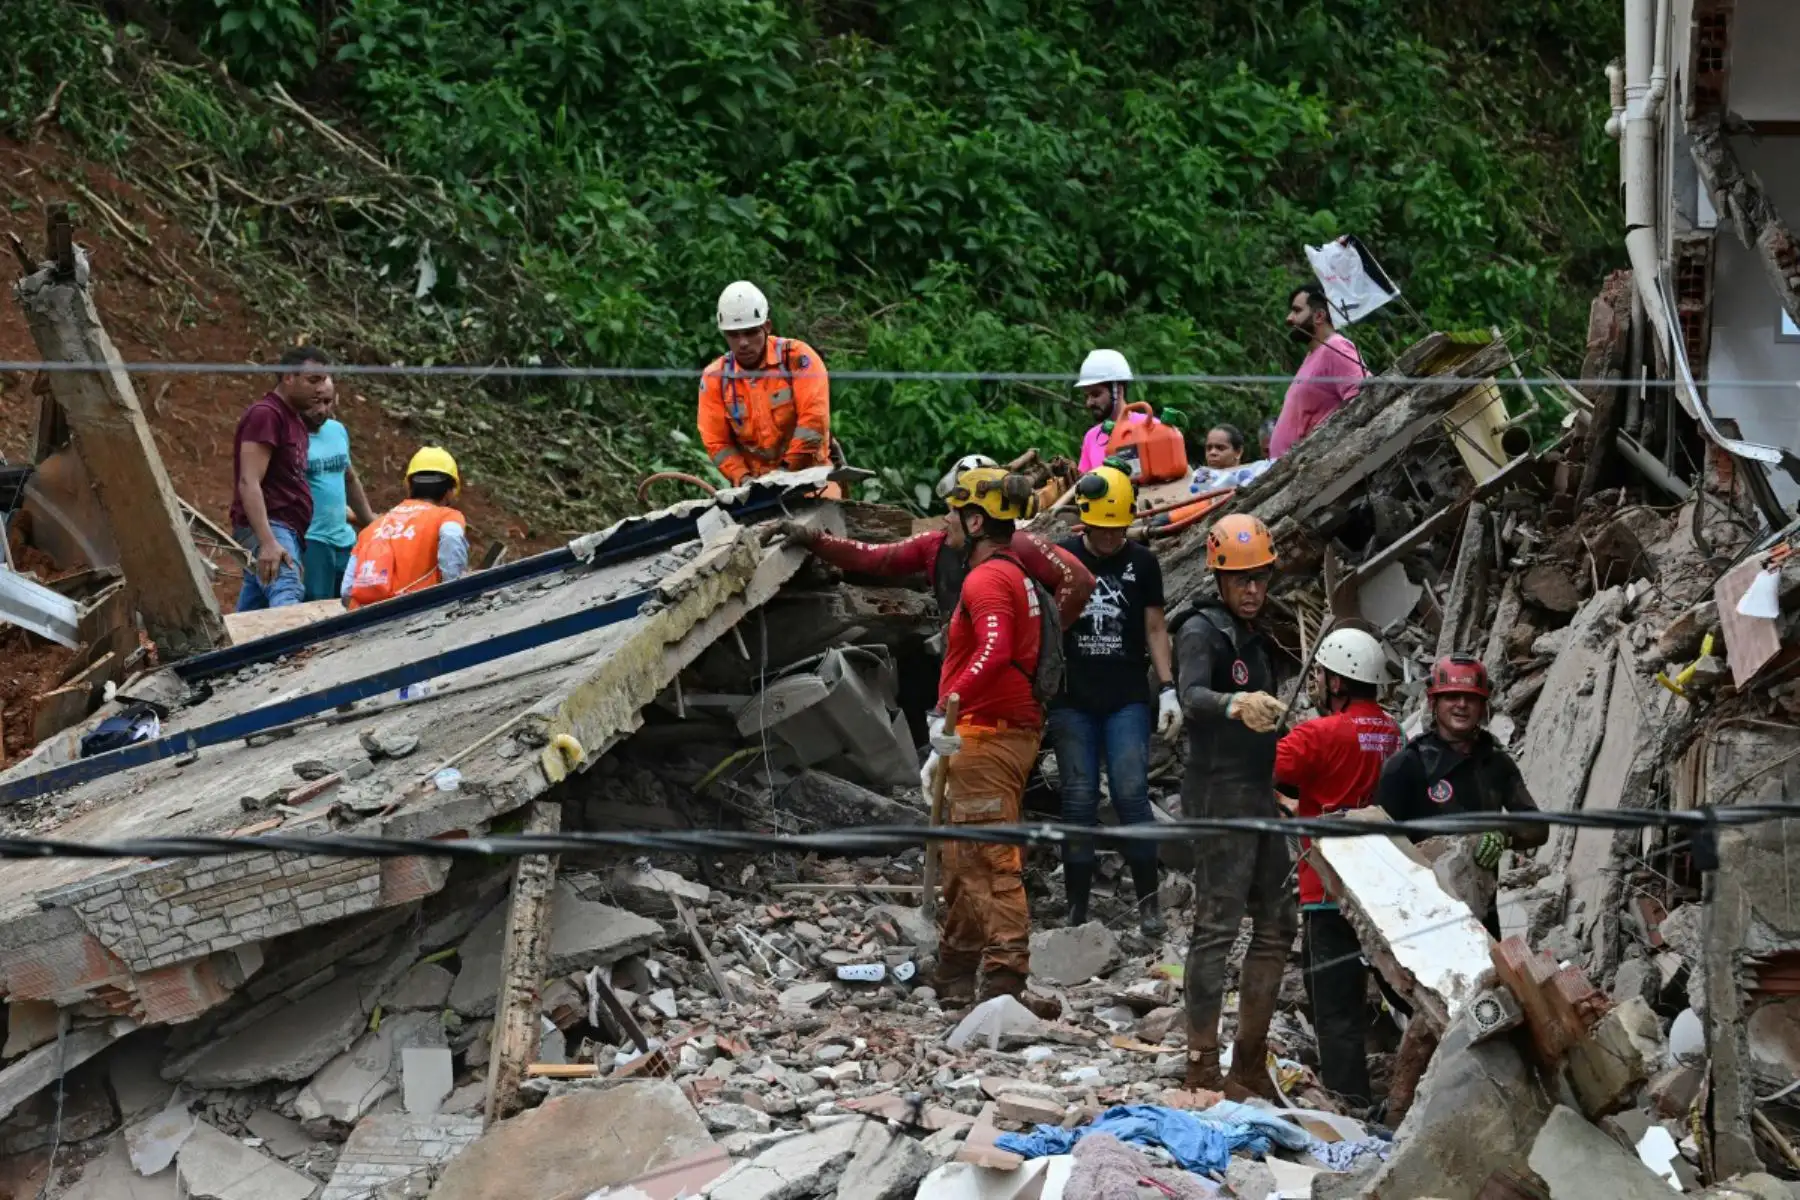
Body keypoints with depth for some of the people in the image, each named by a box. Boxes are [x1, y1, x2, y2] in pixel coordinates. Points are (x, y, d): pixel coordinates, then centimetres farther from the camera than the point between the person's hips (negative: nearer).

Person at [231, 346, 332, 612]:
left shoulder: (295, 417, 21)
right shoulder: (265, 414, -9)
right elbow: (248, 483, -18)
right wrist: (267, 542, -28)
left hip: (285, 529, 10)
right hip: (268, 528, -10)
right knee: (287, 596, -33)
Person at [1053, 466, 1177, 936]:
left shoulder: (1142, 563, 5)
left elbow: (1154, 629, 8)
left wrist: (1168, 691, -1)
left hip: (1127, 700, 0)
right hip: (1073, 701, 0)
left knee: (1131, 793, -9)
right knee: (1078, 800, 0)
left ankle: (1148, 899, 0)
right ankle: (1078, 906, 6)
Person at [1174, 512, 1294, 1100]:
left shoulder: (1254, 638, 18)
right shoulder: (1202, 632, -9)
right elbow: (1192, 697, -30)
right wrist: (1236, 704, -49)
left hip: (1259, 797, 9)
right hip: (1218, 795, -9)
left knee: (1276, 927, 10)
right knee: (1216, 925, -11)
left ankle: (1250, 1059, 17)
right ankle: (1203, 1063, -11)